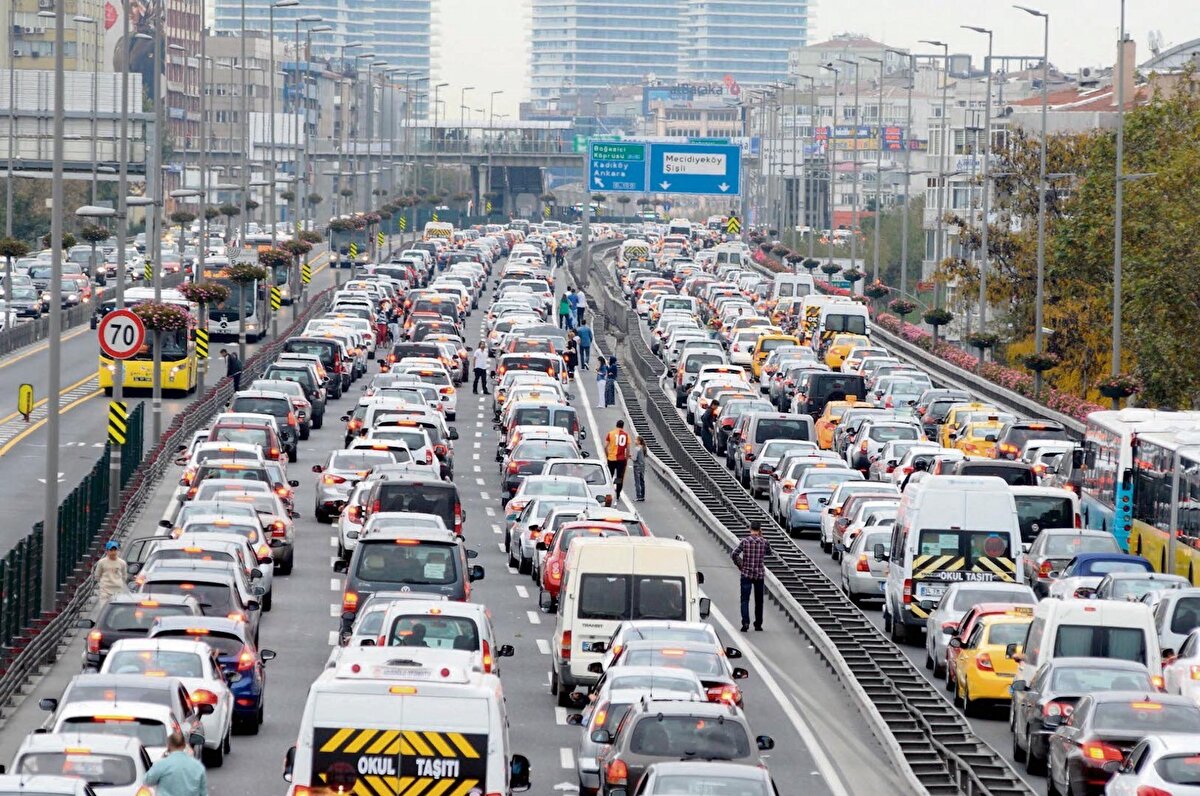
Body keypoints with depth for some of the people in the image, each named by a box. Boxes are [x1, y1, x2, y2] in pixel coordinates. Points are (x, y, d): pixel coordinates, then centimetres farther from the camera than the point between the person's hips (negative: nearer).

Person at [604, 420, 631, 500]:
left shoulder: (611, 433, 0)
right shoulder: (626, 435, 1)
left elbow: (605, 447, -3)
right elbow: (627, 449, -1)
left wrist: (607, 456, 9)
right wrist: (627, 459, 9)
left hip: (611, 458, 0)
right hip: (622, 459, 0)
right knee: (620, 478, 5)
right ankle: (618, 495, 2)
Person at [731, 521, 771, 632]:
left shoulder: (744, 542, -7)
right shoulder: (764, 542, -3)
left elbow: (733, 554, -14)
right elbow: (769, 552, 17)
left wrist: (739, 565, 0)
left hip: (746, 574, -2)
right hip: (759, 575, 2)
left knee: (745, 600, -3)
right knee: (759, 601, 13)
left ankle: (745, 622, -20)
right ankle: (758, 624, 18)